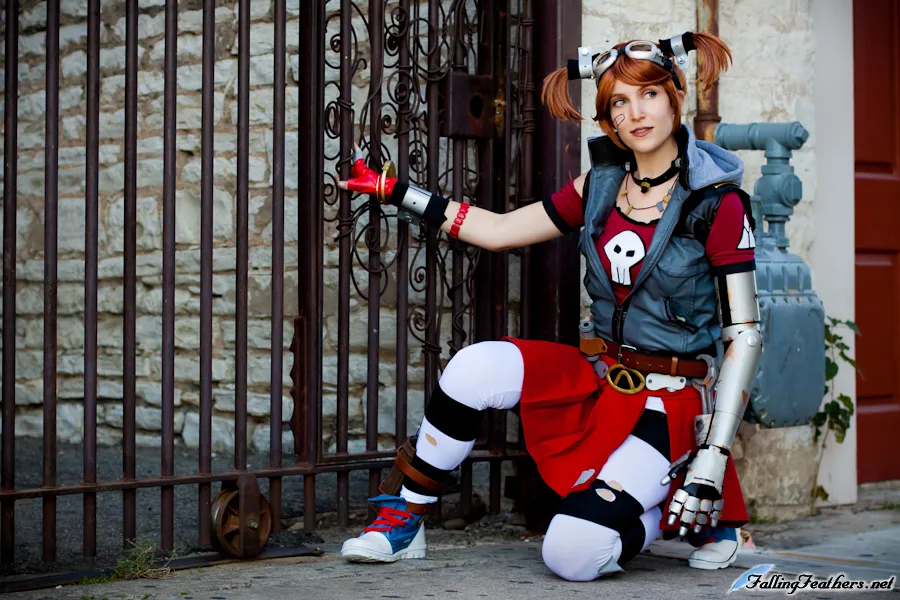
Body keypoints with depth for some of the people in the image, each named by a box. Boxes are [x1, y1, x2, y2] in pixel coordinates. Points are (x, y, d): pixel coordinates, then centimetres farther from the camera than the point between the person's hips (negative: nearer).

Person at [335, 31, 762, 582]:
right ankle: (402, 520, -5)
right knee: (477, 367, -23)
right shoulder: (601, 188, 5)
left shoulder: (718, 203, -12)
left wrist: (712, 464, -19)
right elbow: (500, 231, 12)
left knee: (572, 556, -24)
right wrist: (394, 191, 12)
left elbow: (745, 335, -13)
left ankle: (701, 514, 5)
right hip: (598, 373, 5)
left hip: (672, 398, -5)